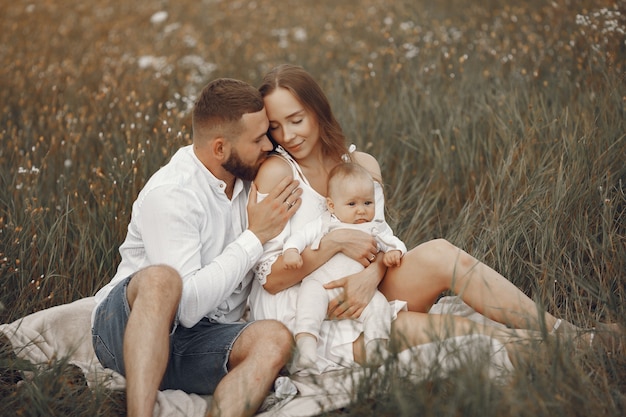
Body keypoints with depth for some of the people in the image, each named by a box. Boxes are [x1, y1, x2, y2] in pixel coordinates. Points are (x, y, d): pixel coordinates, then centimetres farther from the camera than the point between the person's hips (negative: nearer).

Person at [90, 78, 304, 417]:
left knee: (275, 338, -28)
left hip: (201, 339, 6)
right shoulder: (169, 195, -17)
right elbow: (187, 306, -24)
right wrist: (255, 237, -17)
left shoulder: (248, 176, 7)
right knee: (161, 278, -39)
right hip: (128, 327, -5)